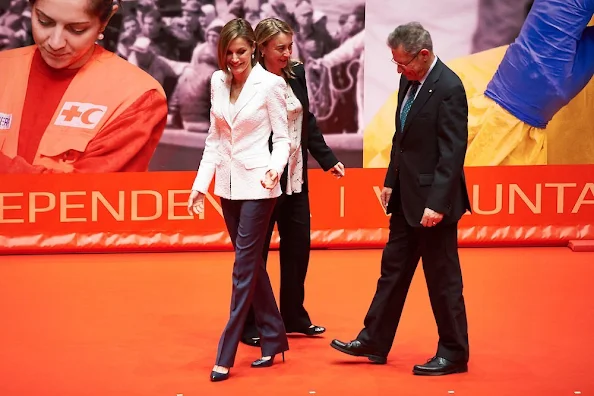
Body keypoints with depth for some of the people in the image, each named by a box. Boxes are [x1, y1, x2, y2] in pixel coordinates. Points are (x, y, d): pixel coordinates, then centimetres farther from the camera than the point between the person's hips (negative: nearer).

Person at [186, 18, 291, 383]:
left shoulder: (270, 84, -10)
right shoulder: (218, 82, 5)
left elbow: (283, 138, -7)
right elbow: (214, 138, 11)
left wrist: (275, 168, -25)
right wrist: (201, 184, 7)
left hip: (258, 184, -6)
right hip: (228, 183, 6)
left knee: (244, 266, -5)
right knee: (252, 264, 12)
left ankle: (226, 355, -4)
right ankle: (274, 338, 23)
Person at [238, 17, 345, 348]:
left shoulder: (297, 74, 5)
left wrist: (328, 160, 13)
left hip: (296, 178, 7)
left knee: (298, 247, 13)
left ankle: (294, 316, 27)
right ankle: (249, 325, 14)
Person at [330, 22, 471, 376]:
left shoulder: (449, 89, -19)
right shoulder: (409, 81, 7)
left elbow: (452, 152, -22)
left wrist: (437, 204, -24)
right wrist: (391, 182, 13)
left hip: (433, 201, -9)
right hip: (406, 199, 9)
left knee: (443, 278, 2)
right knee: (393, 269, 15)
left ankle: (454, 354, 14)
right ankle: (374, 341, 25)